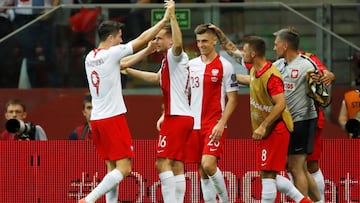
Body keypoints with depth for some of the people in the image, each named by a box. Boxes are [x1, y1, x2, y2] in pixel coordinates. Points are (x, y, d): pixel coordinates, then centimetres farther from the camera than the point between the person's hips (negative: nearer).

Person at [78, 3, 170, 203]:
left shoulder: (90, 57, 11)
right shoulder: (111, 53, -11)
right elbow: (142, 38, -6)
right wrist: (165, 20, 4)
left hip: (97, 119, 8)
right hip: (112, 118, -8)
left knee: (112, 168, 12)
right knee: (124, 168, -7)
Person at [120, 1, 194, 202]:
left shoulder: (175, 55, -7)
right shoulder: (168, 61, 22)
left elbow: (178, 43, -32)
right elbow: (157, 78, 41)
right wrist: (129, 70, 47)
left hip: (177, 117, -10)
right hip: (183, 117, 10)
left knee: (163, 162, -14)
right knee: (177, 165, 8)